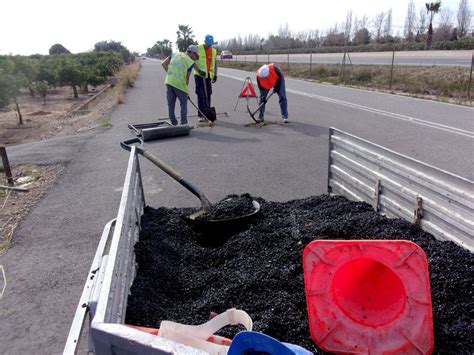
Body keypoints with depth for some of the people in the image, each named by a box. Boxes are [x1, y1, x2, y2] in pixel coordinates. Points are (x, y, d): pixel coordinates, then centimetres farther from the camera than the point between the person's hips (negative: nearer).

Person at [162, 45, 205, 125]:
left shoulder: (175, 54, 15)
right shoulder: (190, 62, 2)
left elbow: (163, 64, 11)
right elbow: (187, 78, 5)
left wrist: (170, 73, 17)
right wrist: (186, 90, 15)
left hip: (169, 81, 5)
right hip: (179, 83, -5)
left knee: (171, 104, 12)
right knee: (183, 103, 10)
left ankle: (174, 123, 19)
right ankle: (183, 123, 5)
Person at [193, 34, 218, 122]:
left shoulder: (214, 51, 8)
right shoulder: (198, 49, -7)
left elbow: (215, 63, 15)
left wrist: (215, 75, 9)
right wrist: (199, 71, -20)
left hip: (209, 76, 5)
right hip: (199, 75, -5)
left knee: (208, 95, 8)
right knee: (201, 95, -7)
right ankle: (201, 115, -4)